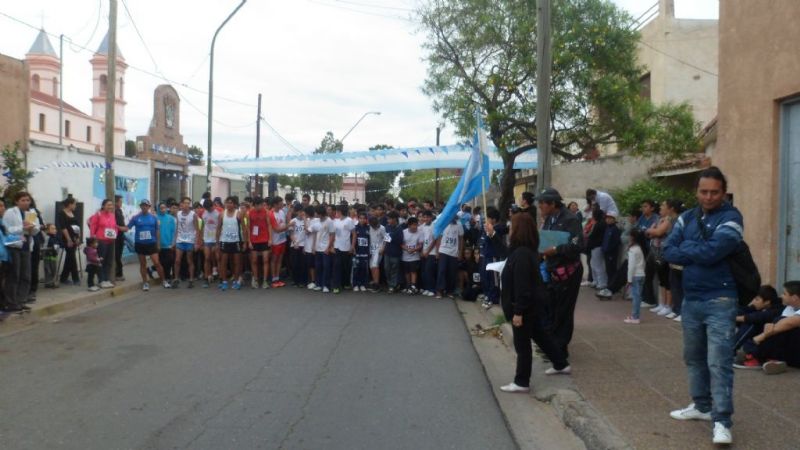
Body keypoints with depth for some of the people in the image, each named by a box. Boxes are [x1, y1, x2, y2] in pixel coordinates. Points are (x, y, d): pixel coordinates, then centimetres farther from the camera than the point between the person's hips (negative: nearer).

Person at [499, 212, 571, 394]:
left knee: (522, 344, 1)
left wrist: (518, 311, -24)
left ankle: (522, 382, 12)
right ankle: (561, 364, 40)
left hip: (526, 306, -10)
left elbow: (522, 286, -27)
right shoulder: (528, 250, 6)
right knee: (540, 334, 25)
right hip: (534, 303, 10)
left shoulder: (521, 254, -26)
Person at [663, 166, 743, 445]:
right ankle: (702, 406, 31)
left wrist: (686, 247, -5)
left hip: (719, 301, -6)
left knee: (719, 363, -7)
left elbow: (712, 251, -23)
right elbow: (667, 253, 0)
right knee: (694, 357, 17)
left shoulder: (731, 218, -9)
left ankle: (722, 421, -1)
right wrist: (700, 253, -12)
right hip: (690, 300, 7)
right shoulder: (687, 218, 9)